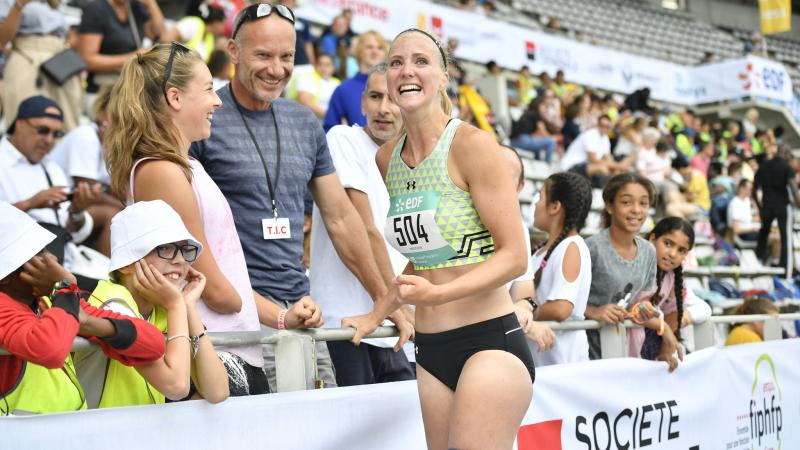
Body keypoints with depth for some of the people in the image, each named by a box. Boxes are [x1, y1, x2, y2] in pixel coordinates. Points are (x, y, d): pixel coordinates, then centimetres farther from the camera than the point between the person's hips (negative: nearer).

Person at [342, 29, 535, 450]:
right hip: (430, 351, 6)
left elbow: (514, 256, -12)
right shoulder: (387, 158, 11)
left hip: (490, 341, -6)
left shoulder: (472, 144, -10)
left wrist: (438, 294, -24)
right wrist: (377, 314, 17)